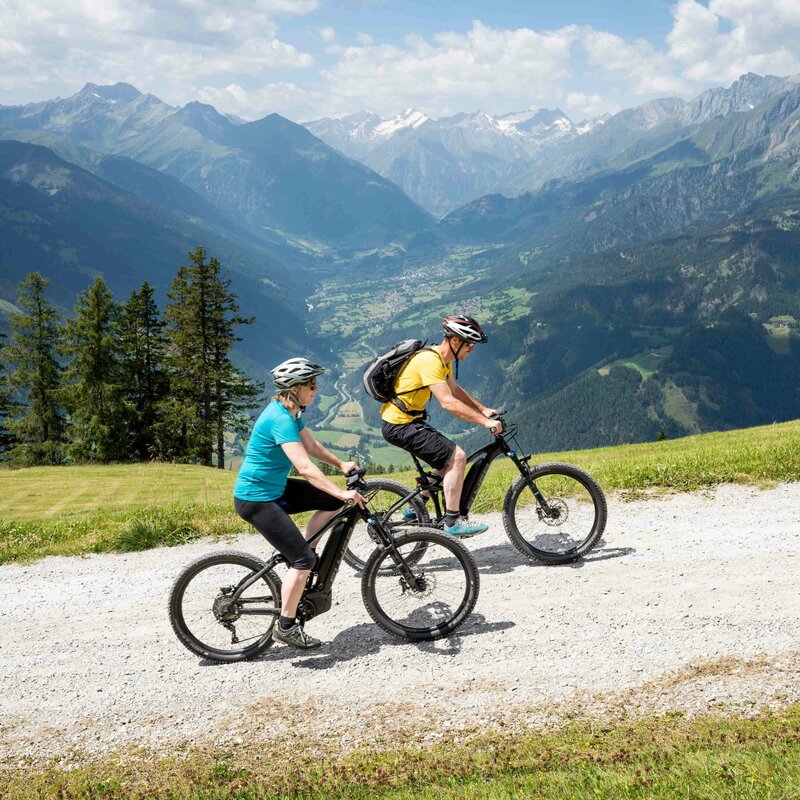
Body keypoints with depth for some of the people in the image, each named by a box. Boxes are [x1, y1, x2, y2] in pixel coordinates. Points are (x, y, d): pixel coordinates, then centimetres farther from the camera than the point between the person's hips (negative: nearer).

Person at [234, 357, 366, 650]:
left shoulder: (290, 412, 4)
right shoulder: (280, 419, -26)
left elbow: (311, 445, 18)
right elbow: (305, 467, -35)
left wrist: (341, 464, 11)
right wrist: (343, 493, -37)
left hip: (275, 489, 10)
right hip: (256, 500, -10)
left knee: (332, 502, 5)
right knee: (304, 559, -10)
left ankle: (299, 563, 14)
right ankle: (286, 626, 4)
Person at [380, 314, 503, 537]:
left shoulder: (443, 358, 8)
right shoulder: (430, 360, -23)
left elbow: (455, 389, 22)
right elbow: (448, 403, -30)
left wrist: (483, 410, 13)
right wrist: (484, 422, -27)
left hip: (408, 421, 10)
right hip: (400, 425, -10)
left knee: (448, 463, 17)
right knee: (457, 456, -15)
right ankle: (453, 522, -11)